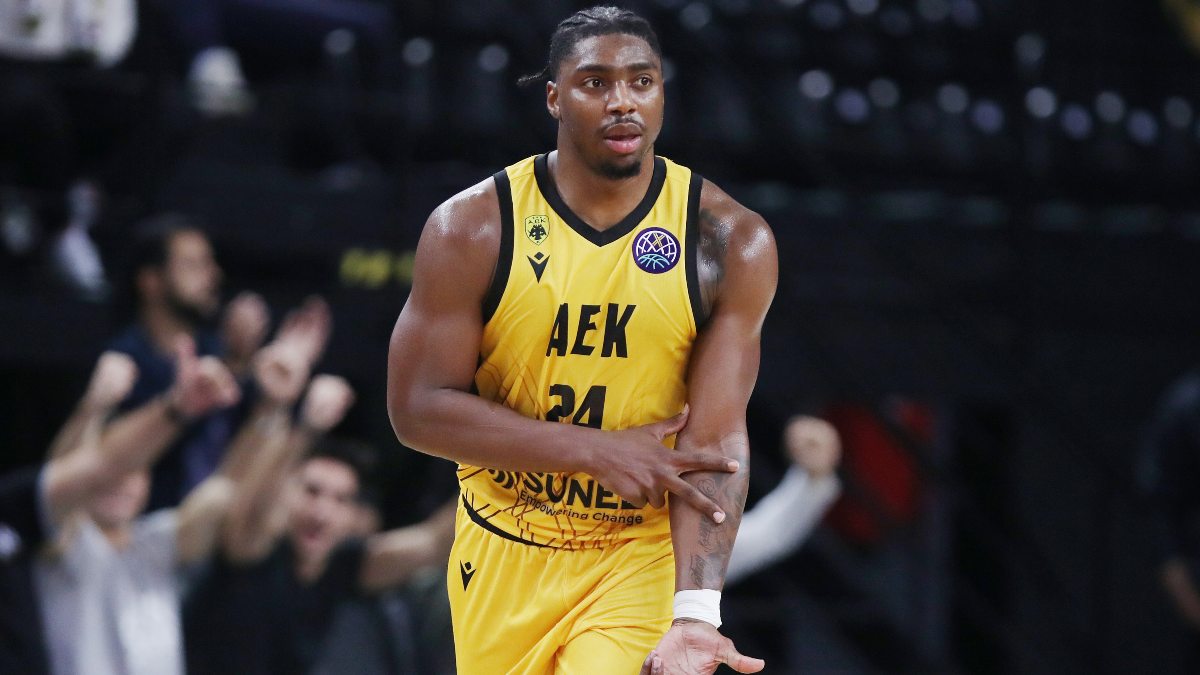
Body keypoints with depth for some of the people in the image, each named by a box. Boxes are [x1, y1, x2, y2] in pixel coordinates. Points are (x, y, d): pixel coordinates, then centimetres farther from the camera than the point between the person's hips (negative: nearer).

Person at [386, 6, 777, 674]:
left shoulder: (732, 242, -8)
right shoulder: (472, 228, -8)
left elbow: (716, 437, -15)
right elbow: (418, 410, -10)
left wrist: (695, 614, -27)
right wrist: (595, 451, -18)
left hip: (644, 553, -2)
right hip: (506, 553, 2)